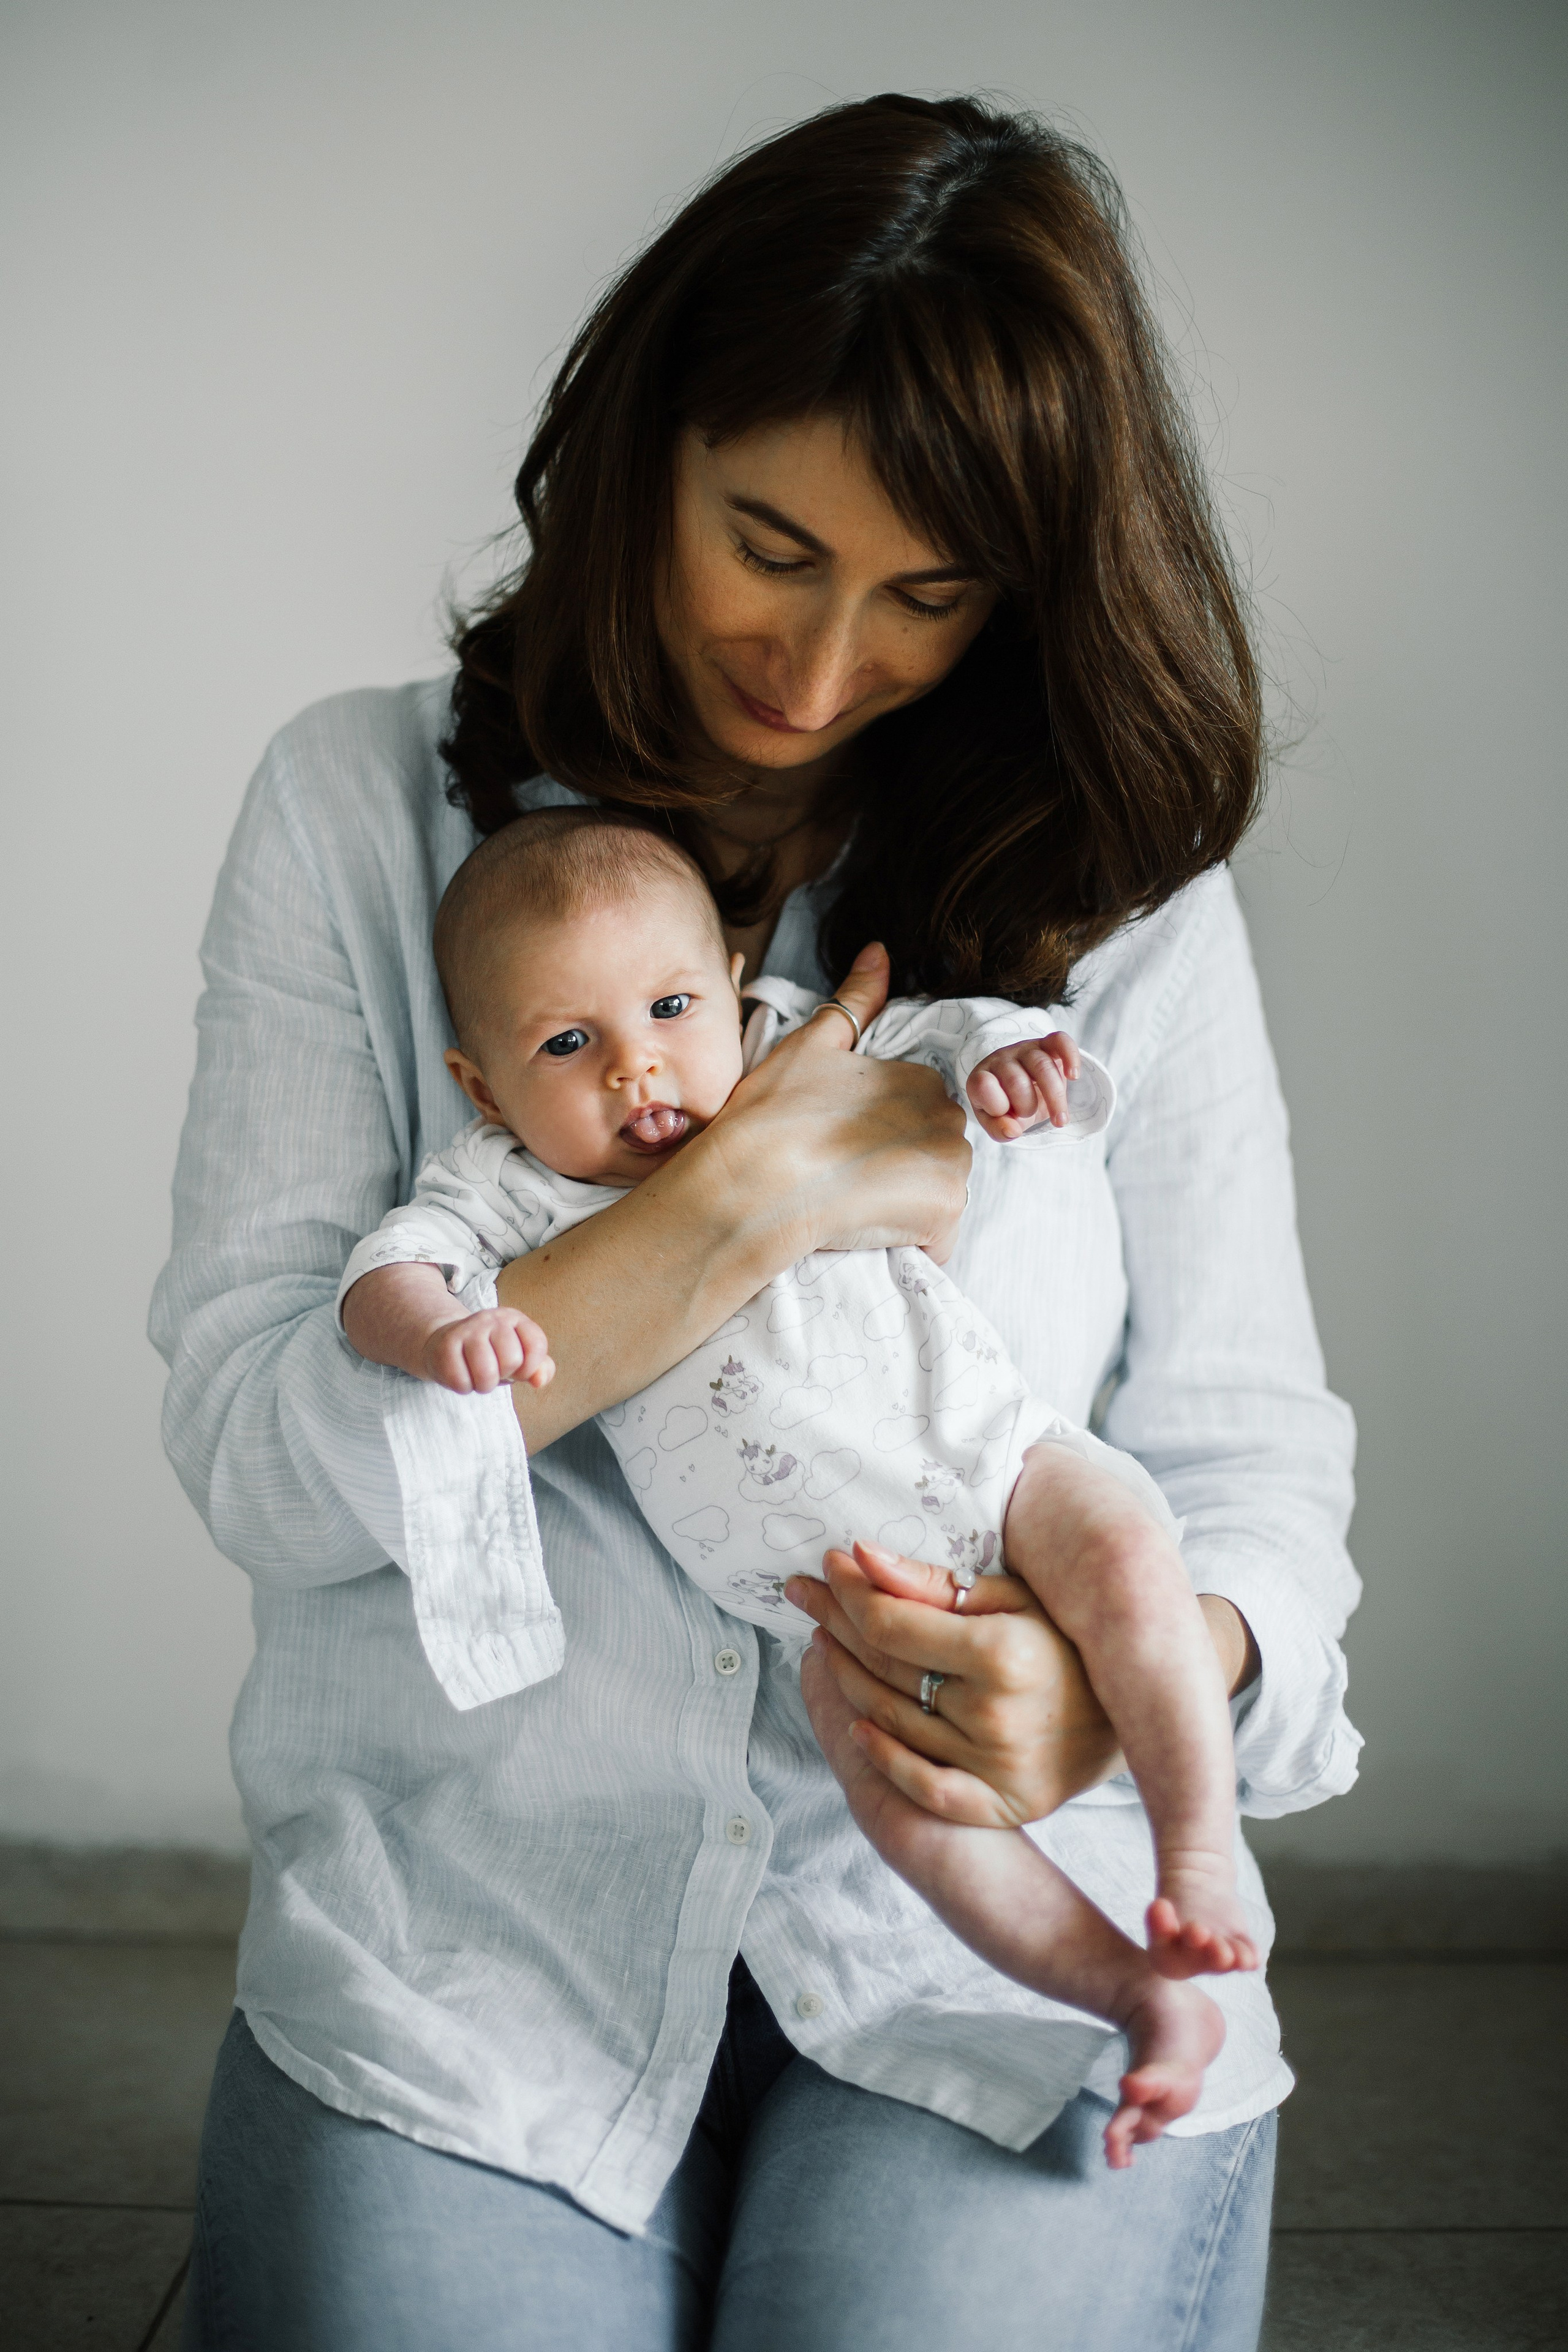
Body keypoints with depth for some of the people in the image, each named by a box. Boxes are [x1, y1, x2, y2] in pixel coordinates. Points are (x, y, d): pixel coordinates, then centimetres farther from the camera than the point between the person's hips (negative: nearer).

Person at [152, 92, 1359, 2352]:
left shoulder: (1121, 894, 3)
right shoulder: (362, 809, 1)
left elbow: (1254, 1466, 1)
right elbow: (261, 1454, -6)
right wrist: (747, 1199, -15)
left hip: (1003, 1942, 1)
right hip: (464, 1946, 0)